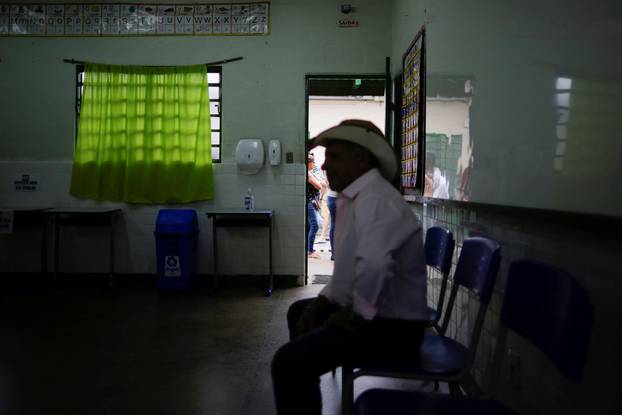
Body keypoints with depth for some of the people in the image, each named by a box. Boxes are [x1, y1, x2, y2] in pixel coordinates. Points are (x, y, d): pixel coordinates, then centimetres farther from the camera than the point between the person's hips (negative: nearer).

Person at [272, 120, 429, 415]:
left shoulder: (376, 199, -22)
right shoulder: (355, 198, 12)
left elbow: (373, 266, -39)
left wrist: (355, 316, -23)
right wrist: (318, 305, 10)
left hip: (390, 326, -11)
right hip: (365, 311, 11)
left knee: (288, 361, -24)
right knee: (299, 312, 29)